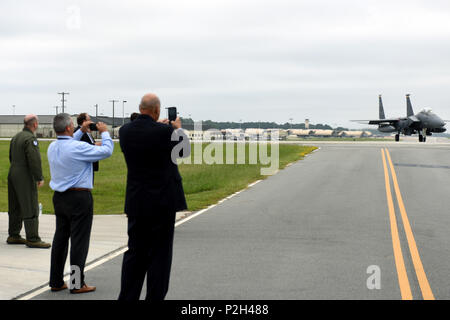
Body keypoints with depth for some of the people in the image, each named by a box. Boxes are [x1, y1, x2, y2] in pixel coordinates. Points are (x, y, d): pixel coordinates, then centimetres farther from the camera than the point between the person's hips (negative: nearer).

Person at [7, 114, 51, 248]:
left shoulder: (16, 137, 13)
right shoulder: (30, 139, -15)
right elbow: (34, 160, -21)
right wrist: (39, 178, -15)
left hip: (13, 175, 9)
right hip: (25, 177, -9)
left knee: (15, 207, 14)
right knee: (30, 209, -6)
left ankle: (13, 236, 20)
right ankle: (32, 239, -6)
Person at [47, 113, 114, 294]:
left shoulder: (52, 147, 5)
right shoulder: (79, 148, -18)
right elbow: (106, 151, -11)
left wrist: (81, 132, 29)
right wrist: (104, 132, 5)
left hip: (59, 197, 8)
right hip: (79, 197, -7)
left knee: (60, 238, 12)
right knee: (79, 240, -2)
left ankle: (56, 281, 17)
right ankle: (77, 284, 2)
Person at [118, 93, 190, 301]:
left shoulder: (125, 131, -1)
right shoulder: (163, 132, -15)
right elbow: (184, 150, 2)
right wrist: (177, 129, 19)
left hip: (136, 203, 5)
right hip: (162, 202, -5)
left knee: (134, 253, 14)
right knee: (160, 254, 5)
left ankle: (127, 297, 18)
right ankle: (155, 297, 9)